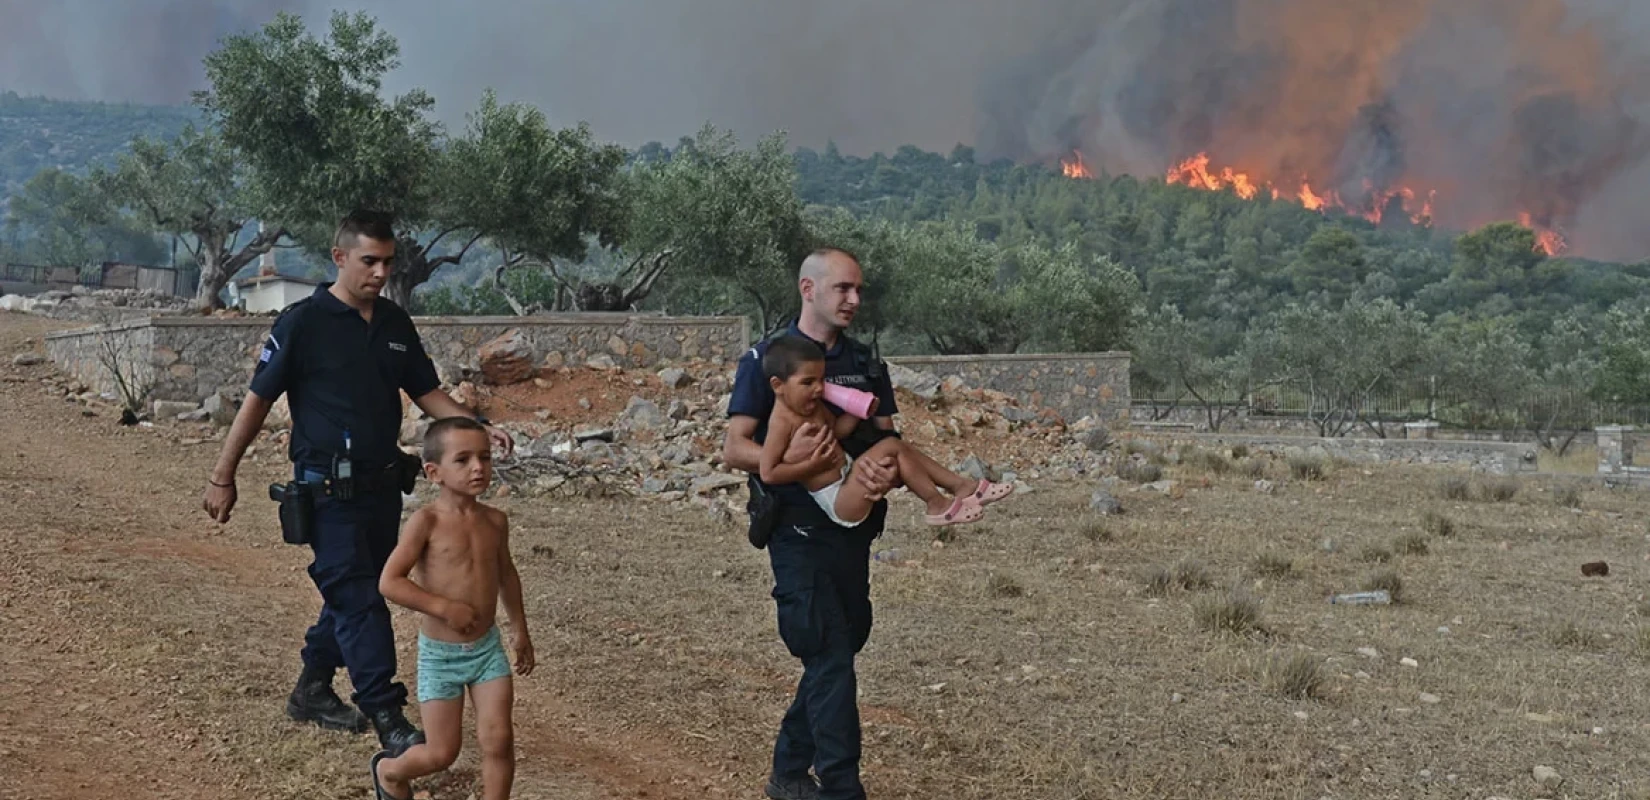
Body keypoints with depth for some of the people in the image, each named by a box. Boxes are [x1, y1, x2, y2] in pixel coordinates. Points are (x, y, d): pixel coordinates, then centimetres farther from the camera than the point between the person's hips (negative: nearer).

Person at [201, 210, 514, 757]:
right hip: (329, 489, -7)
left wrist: (479, 428, -3)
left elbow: (427, 394, 14)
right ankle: (388, 720, -7)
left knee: (354, 593, 14)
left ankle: (312, 690, 31)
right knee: (359, 601, -8)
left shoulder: (395, 324, 8)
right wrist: (223, 477, -4)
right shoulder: (304, 322, -10)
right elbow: (258, 399, -6)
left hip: (382, 485, 7)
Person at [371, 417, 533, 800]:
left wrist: (520, 630, 22)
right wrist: (445, 607, -24)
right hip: (440, 653, -4)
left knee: (499, 740, -5)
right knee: (442, 754, 4)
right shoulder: (426, 521, -16)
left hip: (487, 647, 4)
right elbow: (389, 581, -18)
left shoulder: (495, 521, 1)